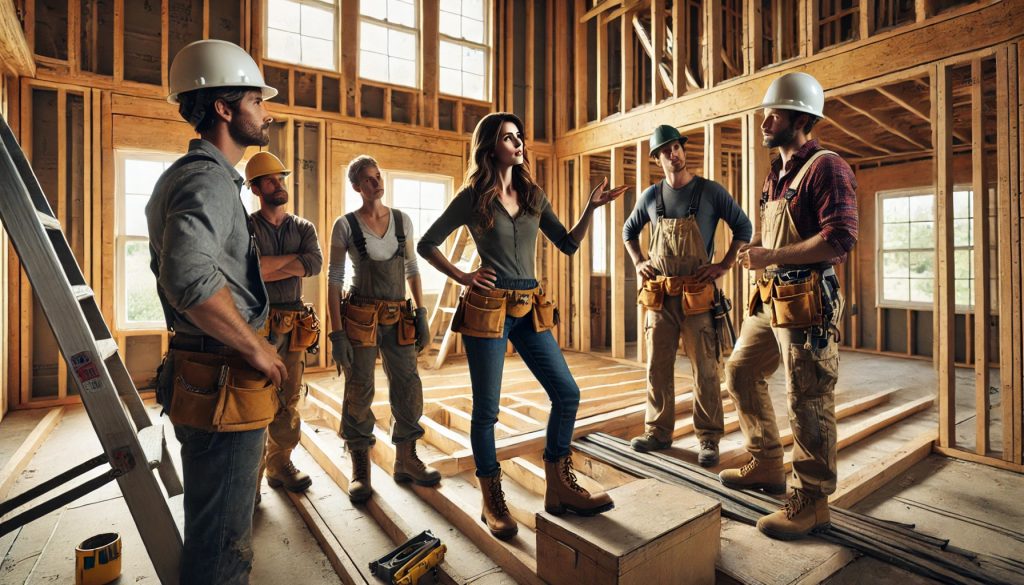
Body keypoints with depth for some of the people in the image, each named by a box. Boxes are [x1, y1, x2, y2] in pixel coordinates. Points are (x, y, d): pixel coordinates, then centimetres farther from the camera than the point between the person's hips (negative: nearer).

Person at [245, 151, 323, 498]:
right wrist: (294, 258, -11)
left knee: (288, 401, 11)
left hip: (293, 326, 4)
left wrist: (267, 269, -13)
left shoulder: (303, 228, 11)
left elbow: (315, 263, -9)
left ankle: (280, 466, 25)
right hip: (257, 323, -3)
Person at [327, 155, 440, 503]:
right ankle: (360, 470, 19)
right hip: (360, 318, -3)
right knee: (359, 390, 2)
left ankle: (406, 461, 21)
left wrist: (421, 316, 4)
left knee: (408, 387, 4)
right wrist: (337, 334, -11)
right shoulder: (345, 225, -3)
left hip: (398, 317, 4)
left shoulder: (402, 221, 7)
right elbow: (334, 279, -5)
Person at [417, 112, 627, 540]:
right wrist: (462, 277, -5)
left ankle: (559, 489, 18)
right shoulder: (472, 197, -1)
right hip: (488, 308, -5)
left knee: (567, 393, 2)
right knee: (486, 408, 3)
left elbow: (568, 244, 12)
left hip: (530, 309, 5)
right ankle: (492, 502, 22)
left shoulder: (533, 196, 12)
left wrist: (591, 208, 0)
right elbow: (426, 245, 3)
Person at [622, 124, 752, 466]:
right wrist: (638, 262, 10)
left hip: (697, 295, -3)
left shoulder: (710, 191, 0)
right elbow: (629, 230, 23)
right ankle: (658, 432, 21)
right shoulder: (651, 197, 8)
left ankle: (709, 439, 14)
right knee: (657, 367, 8)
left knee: (705, 370, 1)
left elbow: (744, 227, 5)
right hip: (659, 295, 3)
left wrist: (725, 264, -5)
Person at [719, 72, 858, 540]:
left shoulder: (826, 167, -10)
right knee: (741, 371, 15)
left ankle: (811, 501, 14)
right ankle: (766, 466, 30)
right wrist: (756, 248, 8)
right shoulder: (777, 173, 18)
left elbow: (841, 238, -21)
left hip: (807, 302, -10)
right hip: (771, 298, 10)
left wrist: (772, 256, -19)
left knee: (807, 401, -2)